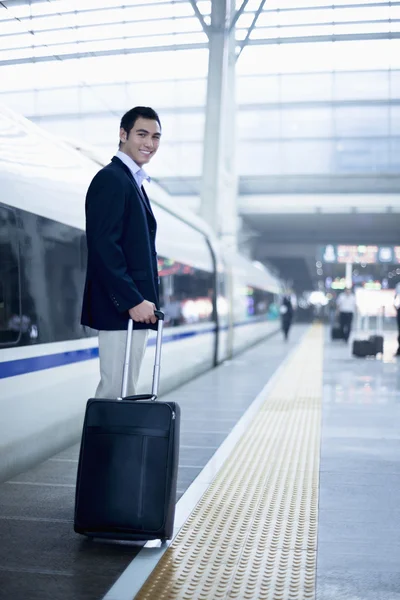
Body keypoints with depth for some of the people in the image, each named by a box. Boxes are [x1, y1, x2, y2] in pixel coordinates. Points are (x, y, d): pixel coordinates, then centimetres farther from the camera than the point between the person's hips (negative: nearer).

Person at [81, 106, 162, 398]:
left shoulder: (134, 182, 20)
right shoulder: (111, 180, -10)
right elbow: (103, 247, -20)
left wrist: (143, 300, 16)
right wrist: (133, 301, -22)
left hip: (135, 307, 10)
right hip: (121, 309, -10)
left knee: (124, 392, 13)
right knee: (116, 392, -6)